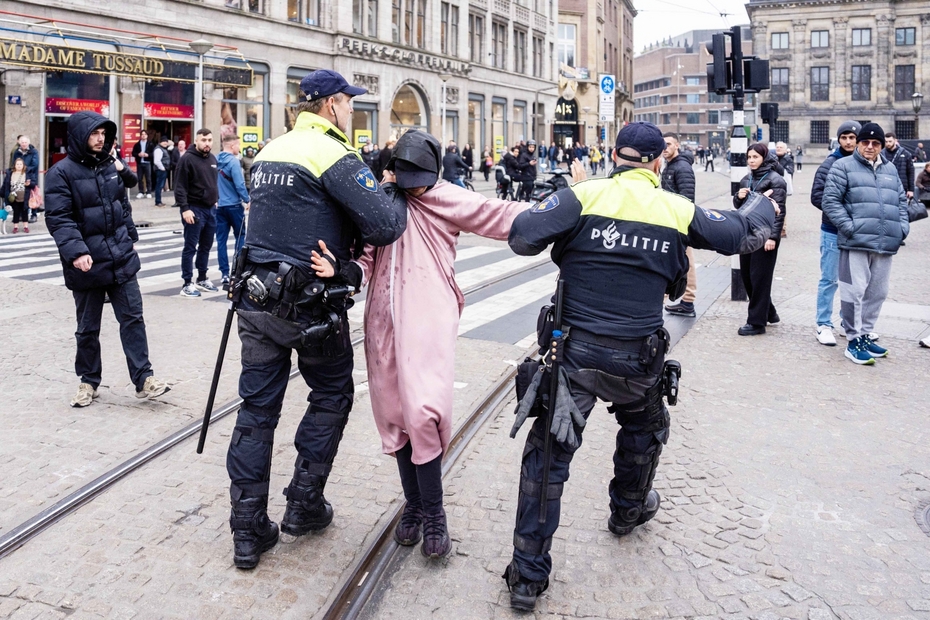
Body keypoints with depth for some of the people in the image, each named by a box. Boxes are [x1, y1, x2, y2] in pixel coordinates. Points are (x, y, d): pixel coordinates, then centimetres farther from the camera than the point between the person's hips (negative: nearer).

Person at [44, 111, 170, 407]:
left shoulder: (111, 165, 8)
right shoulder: (61, 172, -9)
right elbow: (58, 219, -16)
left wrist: (129, 239, 21)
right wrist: (76, 252, -28)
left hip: (122, 259, 4)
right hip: (87, 263, -4)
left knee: (133, 318, 2)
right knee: (88, 327, 9)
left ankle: (143, 378, 7)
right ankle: (88, 382, 24)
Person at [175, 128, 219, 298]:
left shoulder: (212, 159, 12)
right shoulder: (188, 159, -12)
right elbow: (180, 187, -15)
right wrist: (185, 209, -21)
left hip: (210, 209, 7)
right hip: (194, 209, -7)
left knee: (206, 246, 15)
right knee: (190, 248, -2)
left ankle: (202, 279, 27)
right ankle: (187, 284, 2)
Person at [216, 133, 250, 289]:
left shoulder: (215, 160, 4)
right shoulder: (233, 161, -14)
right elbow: (239, 184, -18)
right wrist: (247, 200, -7)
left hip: (219, 205, 5)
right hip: (234, 205, -5)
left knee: (221, 240, 5)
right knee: (240, 237, 12)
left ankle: (225, 274, 4)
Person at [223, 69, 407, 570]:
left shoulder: (269, 151, 12)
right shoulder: (333, 154, -13)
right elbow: (384, 225, -21)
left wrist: (347, 244, 8)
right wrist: (399, 202, 1)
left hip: (257, 299, 6)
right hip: (312, 306, -6)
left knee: (257, 407, 9)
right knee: (331, 395, 16)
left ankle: (247, 531, 14)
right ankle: (304, 505, 21)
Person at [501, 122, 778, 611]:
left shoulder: (584, 196, -8)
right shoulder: (678, 210, 0)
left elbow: (522, 236, -17)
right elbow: (742, 234, 13)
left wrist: (564, 200, 3)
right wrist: (767, 206, 35)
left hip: (574, 351, -2)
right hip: (637, 359, 2)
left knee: (548, 455, 4)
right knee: (644, 432, 31)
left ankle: (528, 576, 8)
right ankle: (628, 510, 55)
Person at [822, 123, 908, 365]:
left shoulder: (890, 169, 19)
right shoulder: (844, 166, 1)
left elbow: (901, 201, 23)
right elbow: (830, 200, -6)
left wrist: (903, 227, 9)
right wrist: (848, 226, -13)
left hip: (886, 244, 6)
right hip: (856, 242, -6)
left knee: (877, 293, 11)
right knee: (855, 291, -7)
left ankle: (864, 335, 25)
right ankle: (853, 341, 2)